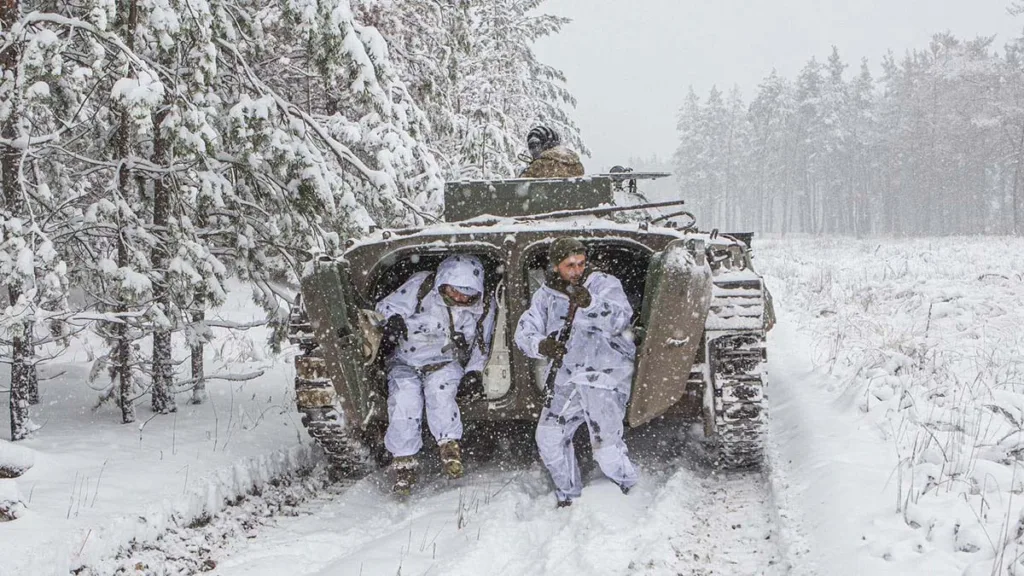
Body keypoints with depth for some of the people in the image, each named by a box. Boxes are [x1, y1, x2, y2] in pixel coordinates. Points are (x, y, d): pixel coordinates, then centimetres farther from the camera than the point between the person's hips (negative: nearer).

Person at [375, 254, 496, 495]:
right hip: (406, 361, -1)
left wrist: (474, 373, -2)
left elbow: (481, 346, 12)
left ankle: (449, 445, -22)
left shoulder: (484, 307, -1)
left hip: (447, 363, 1)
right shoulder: (420, 286, -11)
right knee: (406, 393, -30)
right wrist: (393, 322, -28)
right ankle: (404, 459, -21)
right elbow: (385, 309, -5)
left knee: (439, 387, -34)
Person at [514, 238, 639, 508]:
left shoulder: (604, 284, -5)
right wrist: (541, 346, -21)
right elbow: (524, 332, 2)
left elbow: (620, 319, -22)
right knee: (549, 436, 4)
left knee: (606, 446, -13)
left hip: (606, 375, -5)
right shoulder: (545, 295, 7)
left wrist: (589, 302, -40)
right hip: (567, 377, 5)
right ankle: (568, 497, 25)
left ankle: (632, 494, 14)